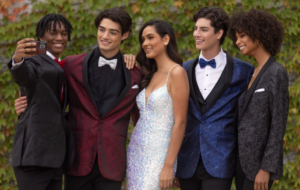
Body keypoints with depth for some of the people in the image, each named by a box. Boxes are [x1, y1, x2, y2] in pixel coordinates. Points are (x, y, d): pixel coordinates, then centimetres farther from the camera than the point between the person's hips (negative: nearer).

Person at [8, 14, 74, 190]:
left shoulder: (63, 68, 25)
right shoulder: (34, 61, 0)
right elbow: (23, 76, -23)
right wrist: (18, 60, -46)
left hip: (56, 151, 8)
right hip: (35, 149, -8)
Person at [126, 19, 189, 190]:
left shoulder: (176, 72, -11)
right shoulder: (150, 75, 13)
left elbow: (180, 122, -15)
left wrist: (168, 166, -18)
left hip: (158, 155, -8)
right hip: (136, 152, 8)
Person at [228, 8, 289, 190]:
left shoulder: (277, 73, -13)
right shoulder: (254, 73, 14)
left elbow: (278, 125, -16)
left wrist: (266, 169, -19)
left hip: (260, 161, -9)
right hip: (244, 160, 9)